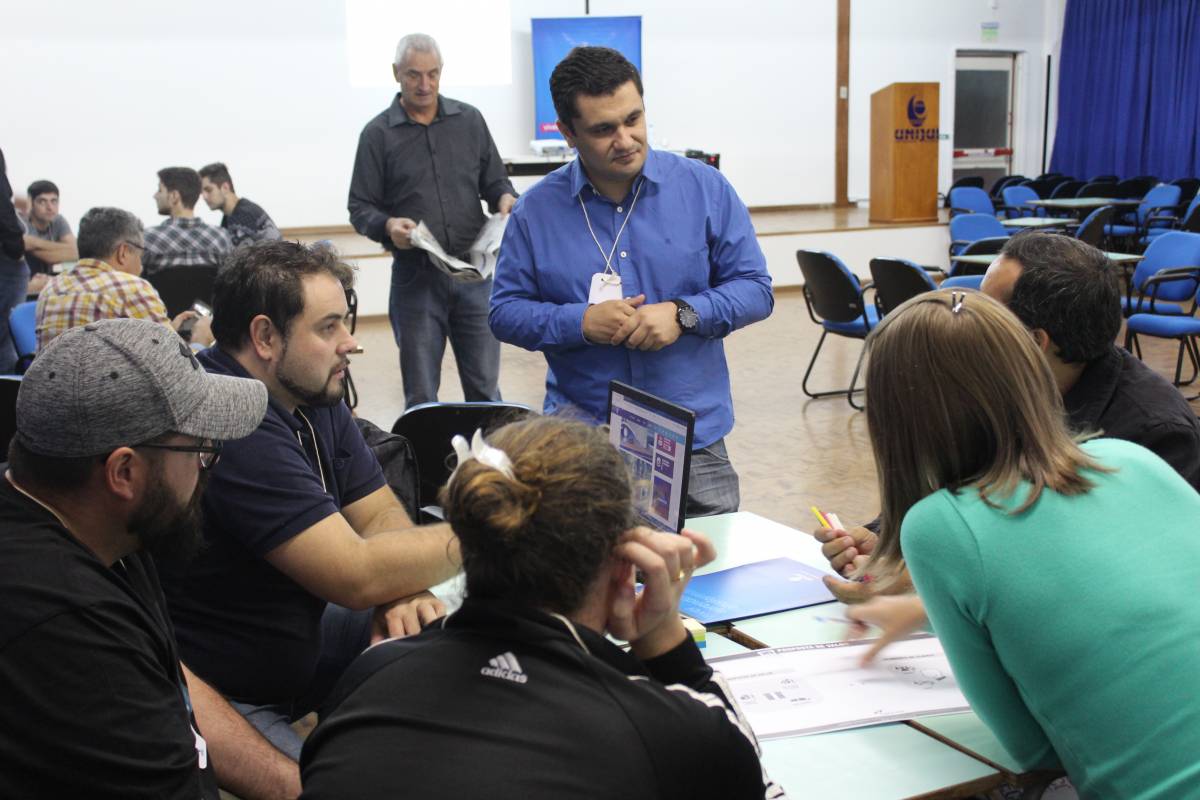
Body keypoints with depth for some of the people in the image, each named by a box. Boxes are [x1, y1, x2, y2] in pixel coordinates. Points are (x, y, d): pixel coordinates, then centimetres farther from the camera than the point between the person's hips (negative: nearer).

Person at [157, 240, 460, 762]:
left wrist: (400, 586, -21)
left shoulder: (314, 395, 1)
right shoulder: (232, 424, -29)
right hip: (214, 693, -9)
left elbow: (379, 514, 1)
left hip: (293, 635, 9)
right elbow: (356, 575, -30)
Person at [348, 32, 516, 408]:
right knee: (421, 396, 7)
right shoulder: (378, 134, 2)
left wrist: (505, 198, -10)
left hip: (474, 273, 2)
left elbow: (495, 181, 14)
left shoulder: (469, 120, 8)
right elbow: (360, 208, 1)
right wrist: (388, 226, -20)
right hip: (415, 278, -1)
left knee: (485, 386, 7)